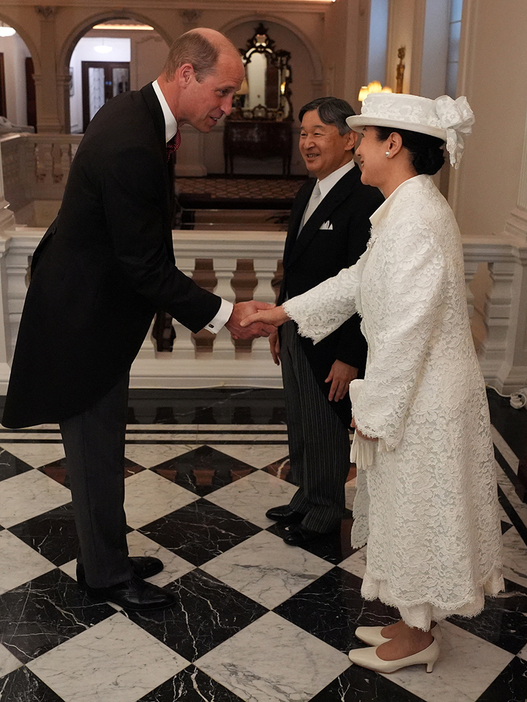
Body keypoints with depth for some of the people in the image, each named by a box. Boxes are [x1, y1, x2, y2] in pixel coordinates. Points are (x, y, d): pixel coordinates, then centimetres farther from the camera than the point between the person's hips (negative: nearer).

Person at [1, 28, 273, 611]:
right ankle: (106, 575, 26)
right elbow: (147, 268, -25)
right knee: (96, 452, 6)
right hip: (85, 322, -10)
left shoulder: (133, 112, 4)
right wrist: (223, 314, -17)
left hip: (93, 307, 10)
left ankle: (104, 557, 37)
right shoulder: (132, 146, -28)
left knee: (99, 449, 20)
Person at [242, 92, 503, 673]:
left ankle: (417, 638, 29)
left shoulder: (413, 219, -24)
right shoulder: (414, 207, 8)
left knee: (416, 515, 8)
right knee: (412, 515, 21)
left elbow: (406, 328, -26)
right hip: (420, 392, 10)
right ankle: (414, 622, 39)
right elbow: (359, 280, 16)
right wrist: (284, 312, 17)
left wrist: (373, 407, -16)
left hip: (421, 399, -10)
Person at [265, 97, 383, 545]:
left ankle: (326, 512, 29)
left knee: (326, 432, 8)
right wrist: (280, 324, 17)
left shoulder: (365, 199, -20)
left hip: (330, 343, -9)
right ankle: (306, 499, 40)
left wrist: (350, 357, -22)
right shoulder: (308, 192, 9)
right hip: (297, 334, 9)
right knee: (299, 426, 21)